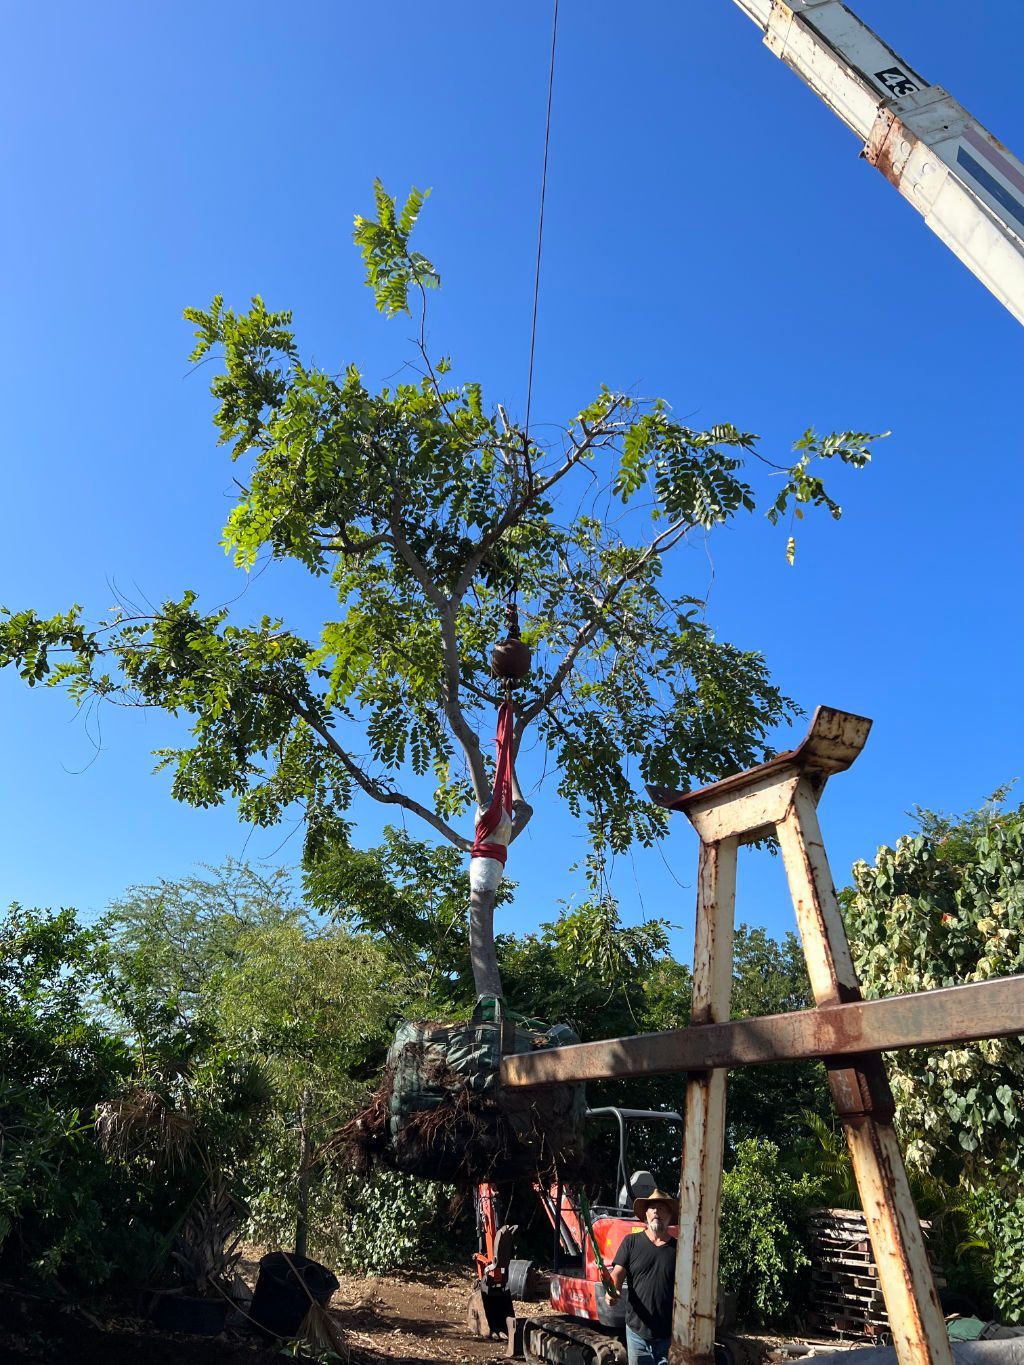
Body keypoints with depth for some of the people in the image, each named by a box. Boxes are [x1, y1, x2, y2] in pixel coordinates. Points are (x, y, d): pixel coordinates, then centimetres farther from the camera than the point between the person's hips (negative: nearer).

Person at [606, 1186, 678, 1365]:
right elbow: (617, 1273, -7)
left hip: (670, 1336, 0)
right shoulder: (631, 1242, -1)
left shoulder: (678, 1248, 1)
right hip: (637, 1332, 0)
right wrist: (612, 1290, -28)